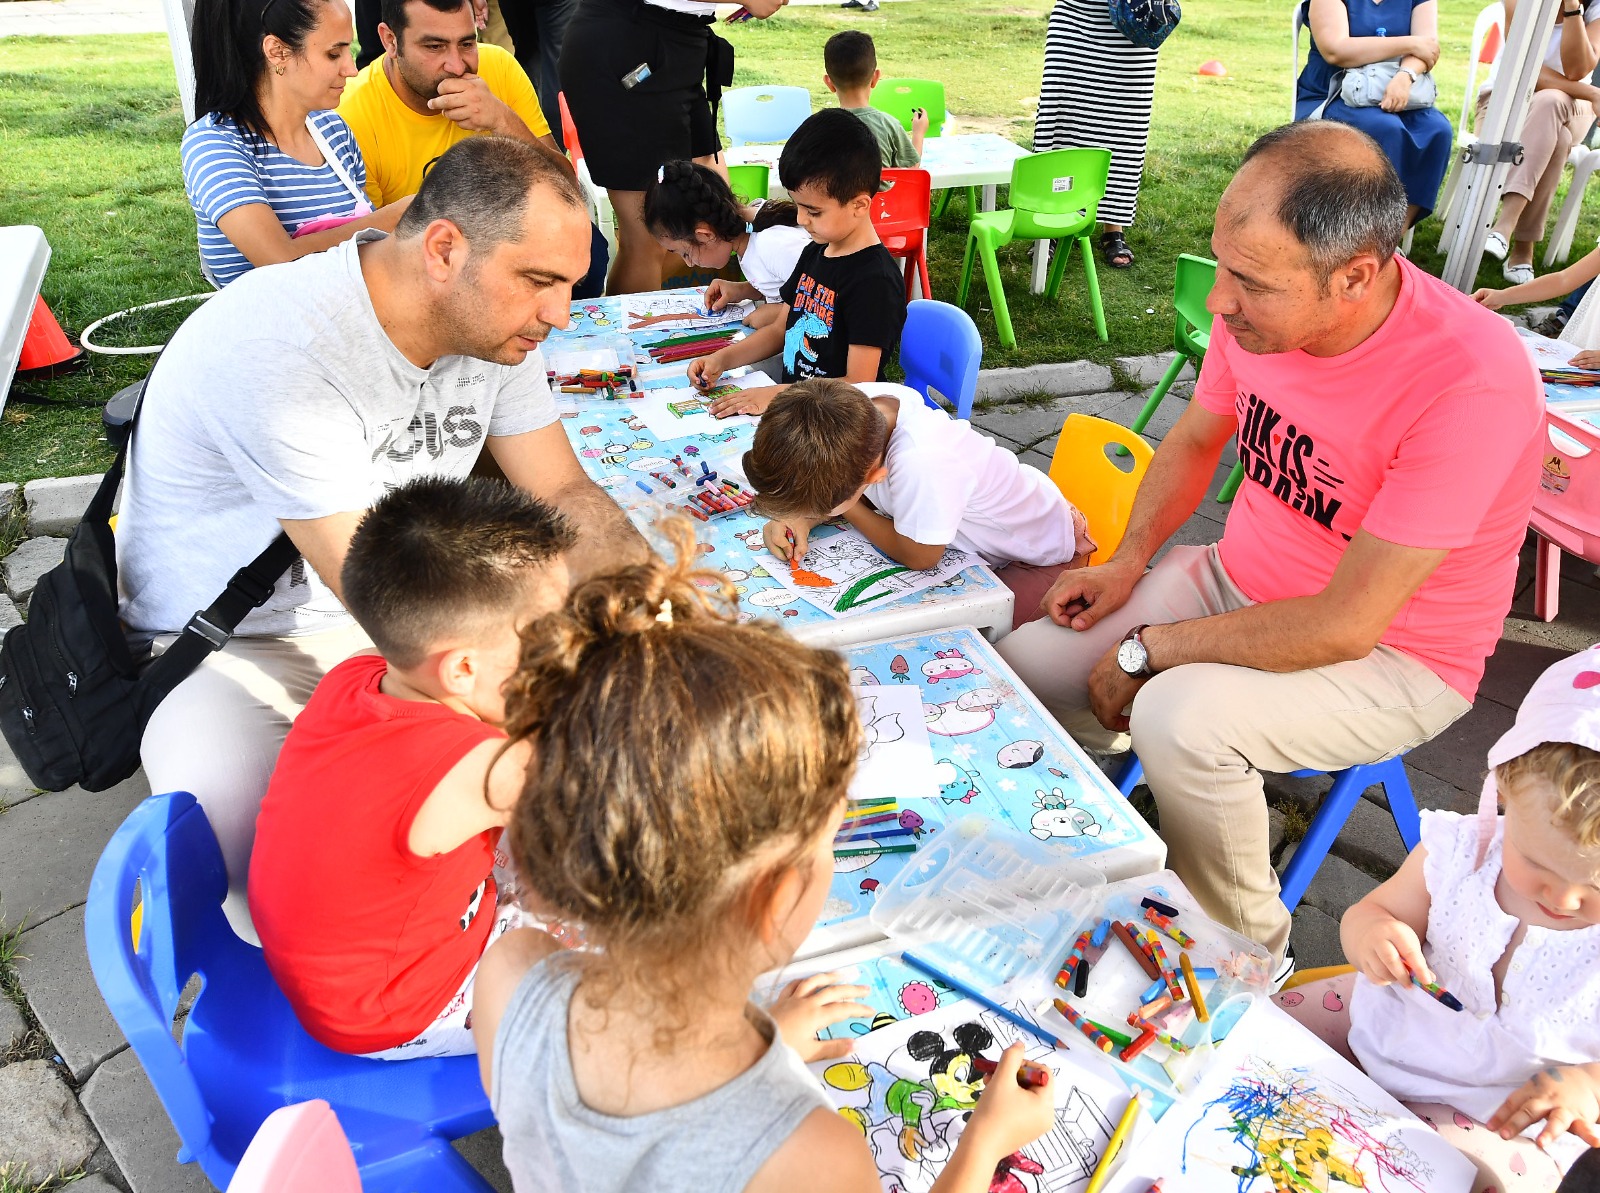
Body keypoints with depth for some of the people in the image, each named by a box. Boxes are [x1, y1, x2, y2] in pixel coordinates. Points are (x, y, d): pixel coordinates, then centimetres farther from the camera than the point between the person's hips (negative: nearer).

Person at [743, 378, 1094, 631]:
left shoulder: (921, 465, -47)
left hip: (1043, 556, -7)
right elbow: (826, 485, -4)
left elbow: (918, 556, -26)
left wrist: (843, 508, -18)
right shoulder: (854, 404, -25)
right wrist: (800, 519, -23)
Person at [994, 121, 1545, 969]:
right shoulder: (1261, 306, -13)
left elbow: (1344, 626, -29)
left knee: (1180, 719, -33)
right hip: (1241, 578, 6)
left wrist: (1147, 649, -20)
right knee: (1022, 667, -5)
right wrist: (1127, 563, -5)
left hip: (1391, 653, -6)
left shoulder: (1471, 382, -32)